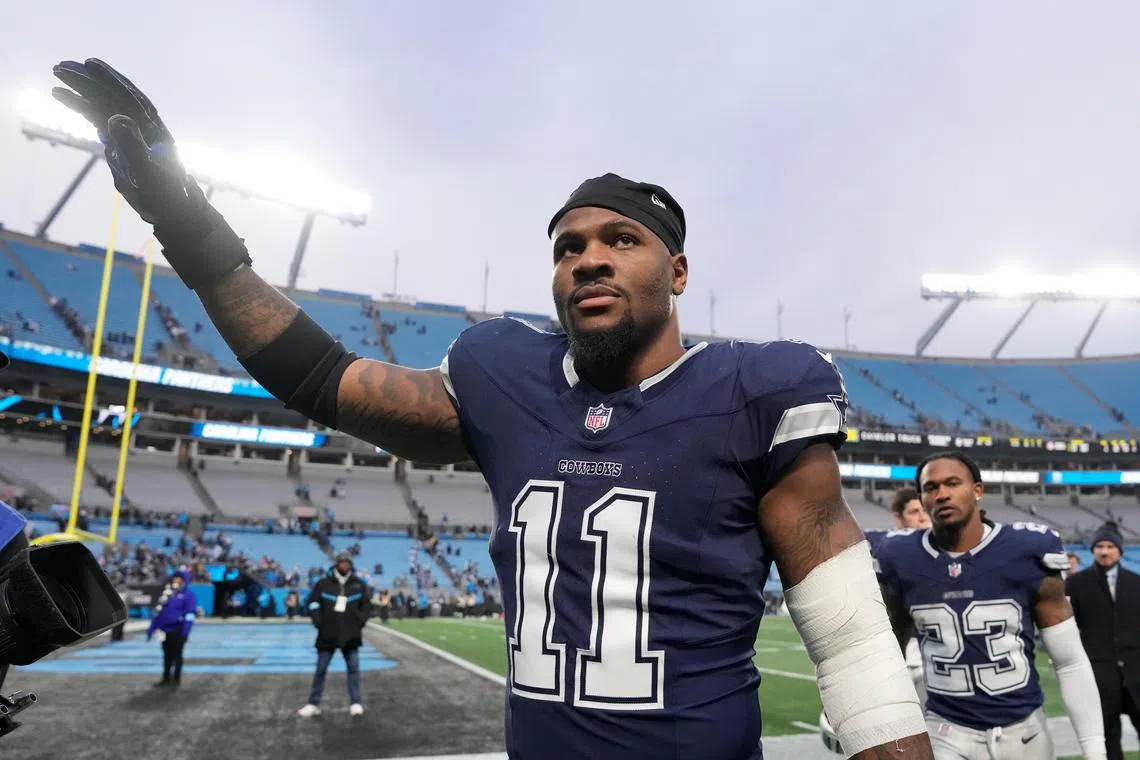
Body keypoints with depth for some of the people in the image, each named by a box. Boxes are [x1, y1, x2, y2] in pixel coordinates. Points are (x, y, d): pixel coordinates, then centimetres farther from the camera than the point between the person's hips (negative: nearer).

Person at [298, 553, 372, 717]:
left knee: (353, 668, 3)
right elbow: (312, 602, 1)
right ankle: (313, 704, 14)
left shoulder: (359, 584, 3)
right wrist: (318, 621, -7)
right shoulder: (323, 583, -1)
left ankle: (356, 703, 9)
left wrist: (360, 621, -2)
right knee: (321, 669, 6)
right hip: (327, 634, -1)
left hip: (351, 635, 1)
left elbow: (367, 604, 9)